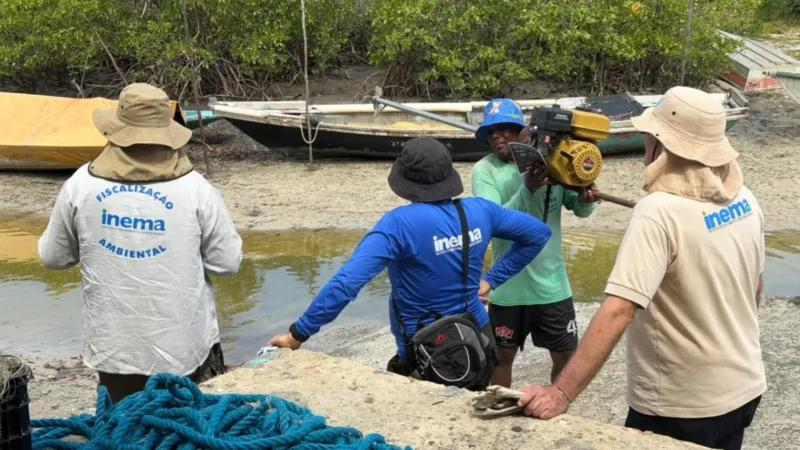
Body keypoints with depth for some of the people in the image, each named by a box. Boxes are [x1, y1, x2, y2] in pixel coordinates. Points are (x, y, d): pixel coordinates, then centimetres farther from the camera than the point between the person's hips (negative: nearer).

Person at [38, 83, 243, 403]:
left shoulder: (80, 186, -7)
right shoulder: (195, 189, -11)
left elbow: (53, 257, 5)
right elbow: (227, 263, -5)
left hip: (114, 348, 2)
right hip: (185, 347, -1)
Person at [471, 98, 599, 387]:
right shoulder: (484, 170, -10)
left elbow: (579, 209, 1)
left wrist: (586, 199, -23)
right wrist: (527, 190, -34)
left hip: (552, 283, 2)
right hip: (508, 287, -2)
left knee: (566, 355, 14)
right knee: (503, 356, 14)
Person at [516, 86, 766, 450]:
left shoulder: (659, 213, -26)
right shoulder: (744, 200, -2)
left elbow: (617, 311, -33)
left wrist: (560, 395, -33)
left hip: (683, 406, -7)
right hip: (743, 387, 7)